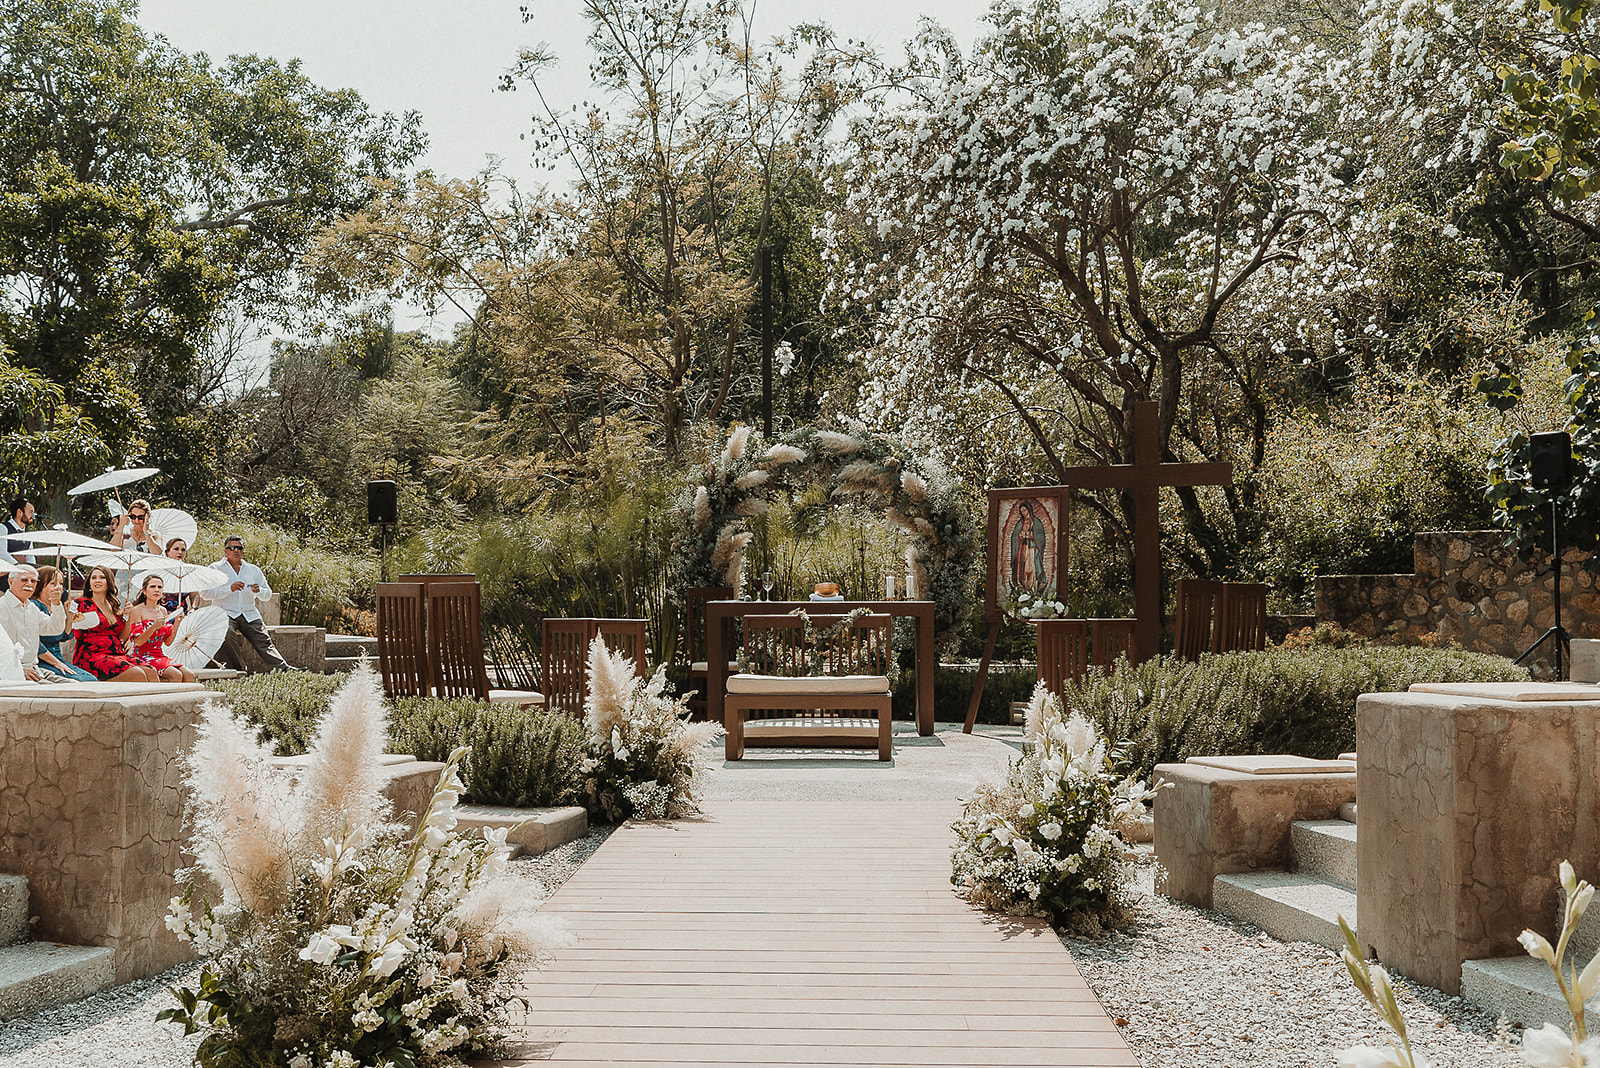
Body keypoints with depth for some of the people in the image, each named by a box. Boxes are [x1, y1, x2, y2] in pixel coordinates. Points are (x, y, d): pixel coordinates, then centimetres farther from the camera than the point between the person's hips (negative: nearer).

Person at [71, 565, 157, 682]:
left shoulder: (115, 606, 21)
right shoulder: (82, 604, 6)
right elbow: (75, 634, -5)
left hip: (117, 655, 6)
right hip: (91, 656, -5)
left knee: (151, 672, -24)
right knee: (137, 674, -32)